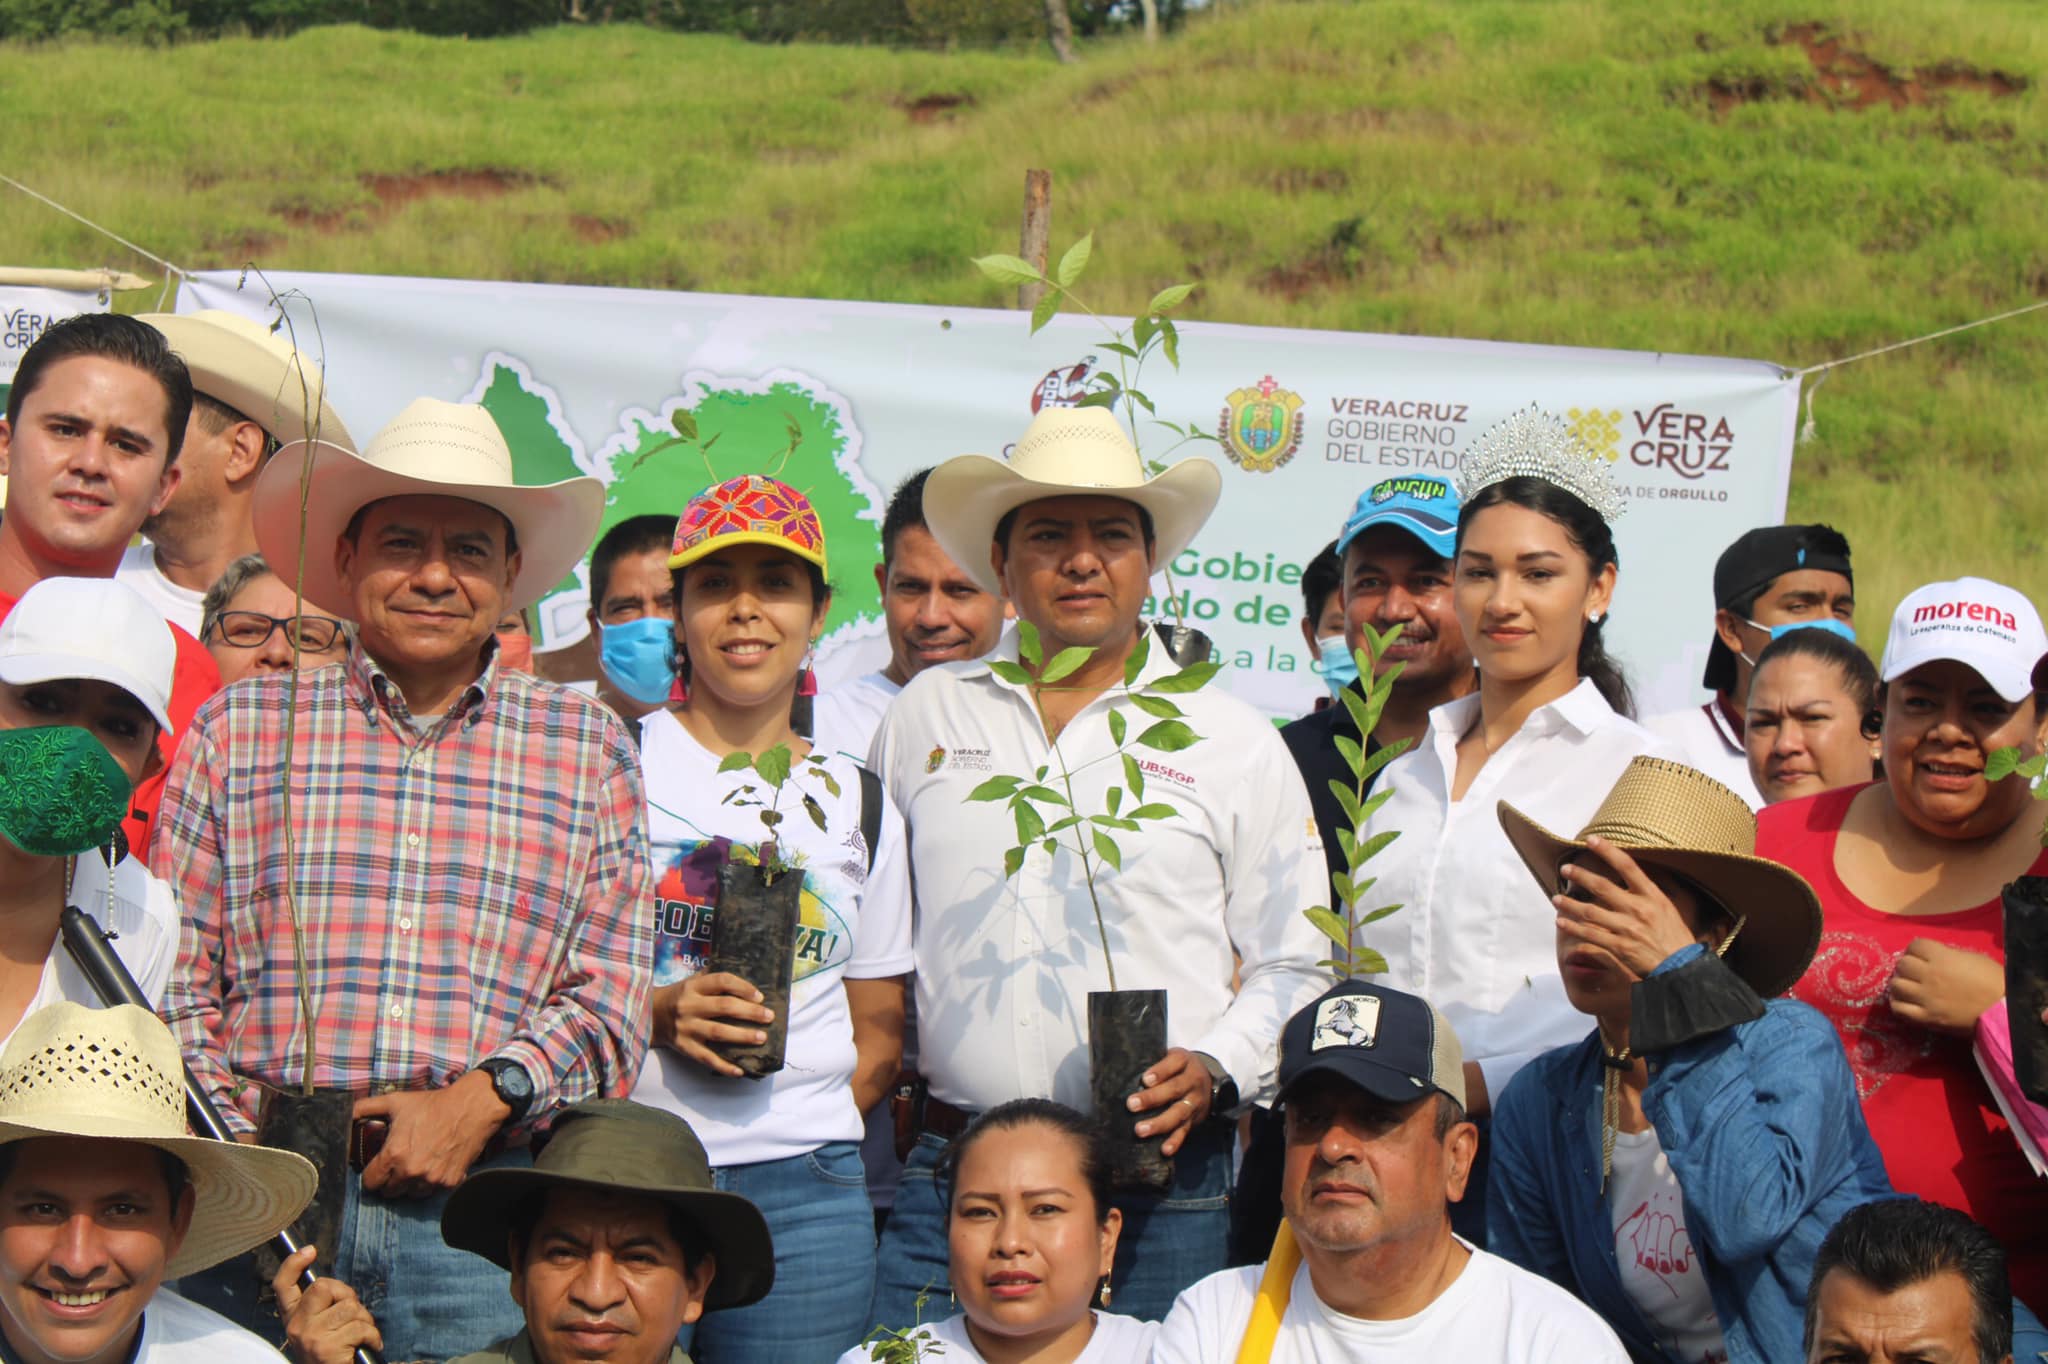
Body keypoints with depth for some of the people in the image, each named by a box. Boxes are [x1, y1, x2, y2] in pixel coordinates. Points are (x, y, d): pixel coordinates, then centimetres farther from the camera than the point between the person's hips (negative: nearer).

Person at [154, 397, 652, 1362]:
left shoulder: (586, 746, 12)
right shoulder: (238, 728, 12)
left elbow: (611, 999, 7)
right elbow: (174, 976, 7)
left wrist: (485, 1095, -9)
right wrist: (244, 1161, -5)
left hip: (485, 1214, 0)